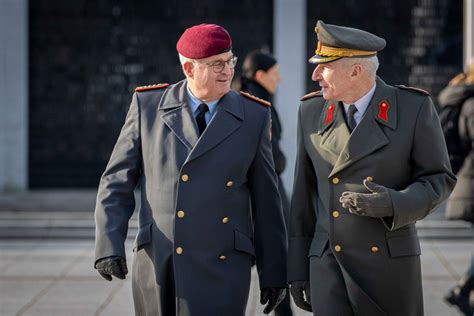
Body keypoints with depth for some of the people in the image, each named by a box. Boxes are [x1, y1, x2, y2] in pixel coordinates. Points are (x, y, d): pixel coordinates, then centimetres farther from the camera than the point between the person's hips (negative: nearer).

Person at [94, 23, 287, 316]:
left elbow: (265, 200, 4)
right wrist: (109, 246, -10)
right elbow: (117, 181, 3)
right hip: (157, 264, 1)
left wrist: (274, 273, 5)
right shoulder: (148, 105, 1)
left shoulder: (253, 116, 1)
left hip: (221, 267, -1)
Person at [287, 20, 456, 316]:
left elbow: (439, 179, -2)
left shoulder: (414, 107, -6)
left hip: (390, 263, -2)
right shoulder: (312, 112, 4)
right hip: (328, 265, 2)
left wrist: (393, 204, -22)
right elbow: (305, 194, 9)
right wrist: (298, 269, 8)